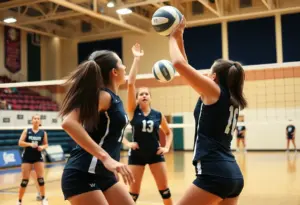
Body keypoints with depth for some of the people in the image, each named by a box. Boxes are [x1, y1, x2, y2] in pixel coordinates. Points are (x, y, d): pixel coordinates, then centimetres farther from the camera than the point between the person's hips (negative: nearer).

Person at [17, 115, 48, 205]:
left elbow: (46, 144, 8)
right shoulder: (26, 131, -2)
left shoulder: (43, 133, 1)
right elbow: (20, 143, -6)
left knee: (41, 179, 0)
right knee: (25, 180, 0)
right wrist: (30, 144, -21)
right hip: (27, 157, -1)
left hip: (38, 157, 1)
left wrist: (42, 147, -13)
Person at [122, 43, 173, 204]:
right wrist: (136, 59, -19)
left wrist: (167, 147, 0)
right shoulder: (133, 111, -7)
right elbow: (130, 83, -18)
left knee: (164, 190, 8)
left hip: (155, 154, 2)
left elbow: (168, 132, 17)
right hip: (136, 154, -2)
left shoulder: (158, 115, -1)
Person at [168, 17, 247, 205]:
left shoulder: (214, 91, -4)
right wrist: (179, 39, 25)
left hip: (215, 174, -9)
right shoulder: (231, 99, 17)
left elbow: (178, 63, -10)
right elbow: (189, 71, 23)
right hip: (233, 174, 9)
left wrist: (174, 37, 7)